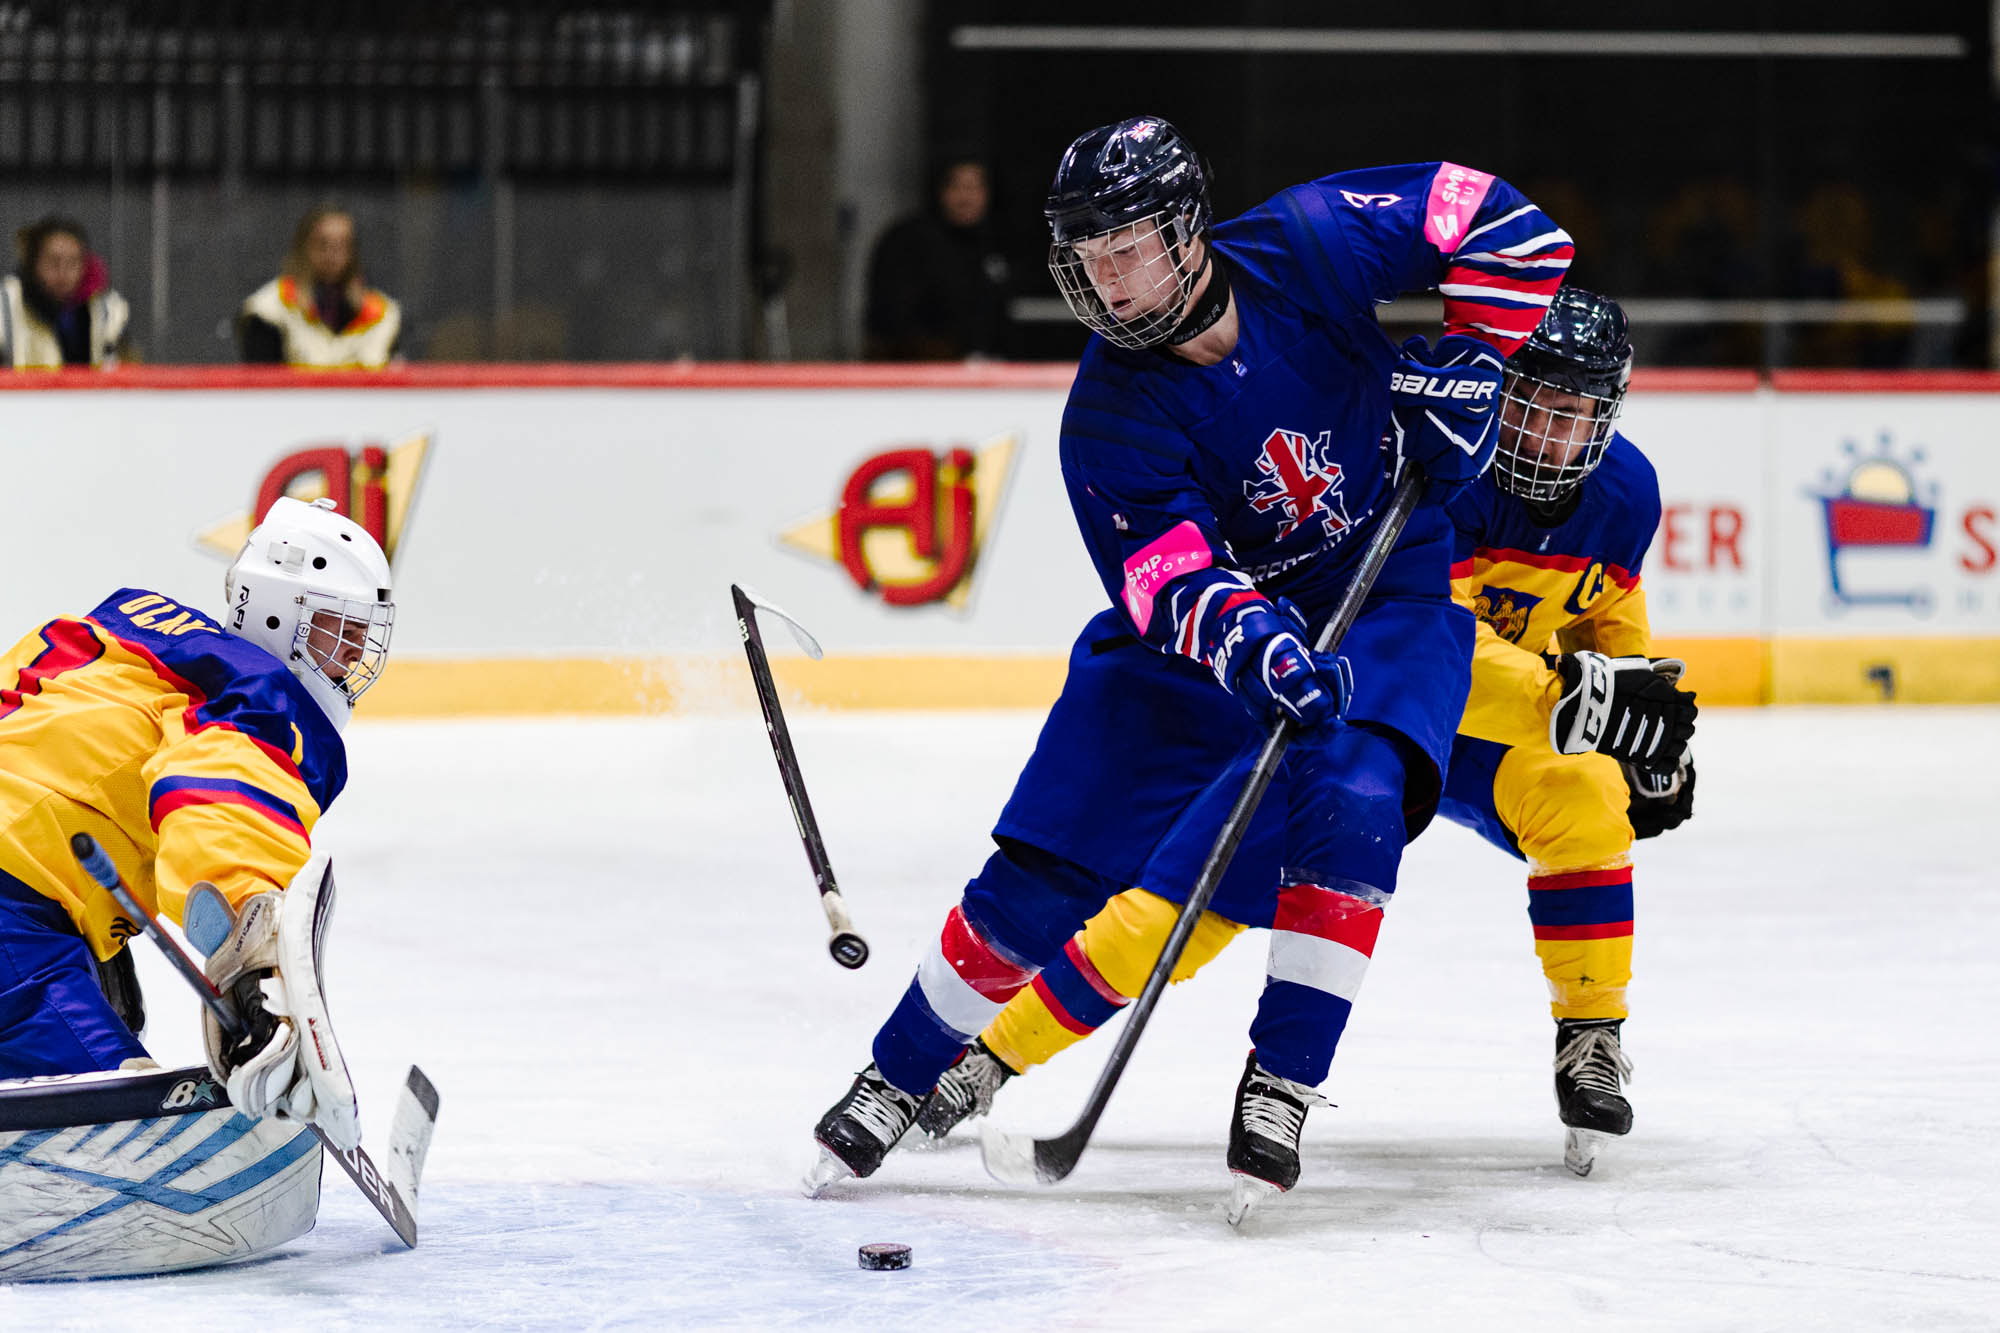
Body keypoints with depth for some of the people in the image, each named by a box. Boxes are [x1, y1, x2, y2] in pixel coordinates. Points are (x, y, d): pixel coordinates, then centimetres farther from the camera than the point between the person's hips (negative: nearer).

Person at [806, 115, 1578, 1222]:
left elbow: (1504, 227, -9)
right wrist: (1253, 647, -50)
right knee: (1050, 865, -3)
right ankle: (895, 1083, 16)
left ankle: (1280, 1089, -22)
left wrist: (1464, 366, -19)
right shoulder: (1109, 420, -19)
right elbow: (1168, 579, -30)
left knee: (1352, 799, -30)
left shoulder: (1306, 246, -18)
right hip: (1211, 621, 1)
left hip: (1386, 598, 0)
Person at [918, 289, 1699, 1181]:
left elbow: (1607, 616, 10)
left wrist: (1655, 733, -1)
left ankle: (1591, 1041, -12)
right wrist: (1562, 699, -54)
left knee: (1582, 793, -28)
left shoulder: (1623, 491, -11)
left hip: (1477, 734, 4)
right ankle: (993, 1052, 1)